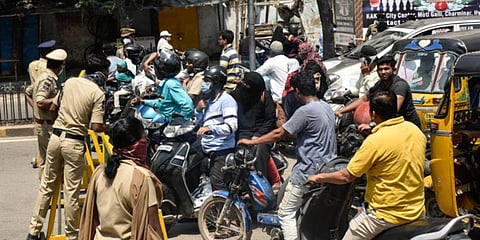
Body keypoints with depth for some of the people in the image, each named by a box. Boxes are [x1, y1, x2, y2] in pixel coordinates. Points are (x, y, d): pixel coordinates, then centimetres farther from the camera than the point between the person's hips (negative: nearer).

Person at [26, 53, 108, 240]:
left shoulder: (69, 82, 7)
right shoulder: (98, 93, -9)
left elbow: (53, 108, 14)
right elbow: (96, 127, -16)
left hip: (55, 136, 5)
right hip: (74, 142, -5)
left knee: (47, 185, 13)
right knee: (71, 192, 2)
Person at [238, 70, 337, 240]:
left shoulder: (305, 111, -18)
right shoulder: (327, 107, 9)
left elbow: (279, 134, -15)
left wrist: (252, 142, -5)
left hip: (308, 171, -9)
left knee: (286, 213, -3)